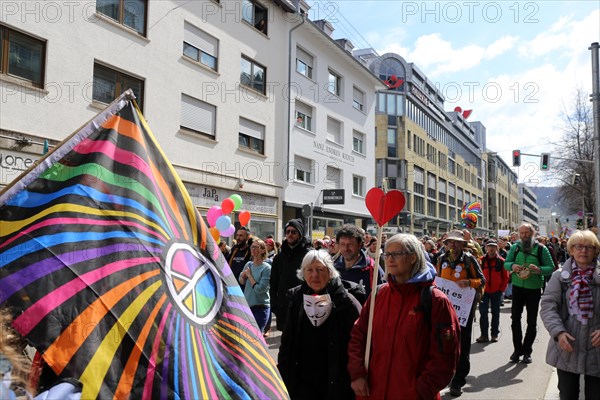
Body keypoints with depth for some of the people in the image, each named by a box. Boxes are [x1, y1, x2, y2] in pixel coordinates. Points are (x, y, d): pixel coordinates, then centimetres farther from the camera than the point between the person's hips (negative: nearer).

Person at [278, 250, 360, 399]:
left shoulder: (345, 301, -13)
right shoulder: (297, 298, 2)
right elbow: (287, 341, 9)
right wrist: (283, 373, 7)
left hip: (336, 383, -3)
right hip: (302, 380, 4)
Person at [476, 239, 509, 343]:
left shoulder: (501, 261, -3)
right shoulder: (481, 260, -1)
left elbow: (505, 277, 1)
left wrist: (502, 290, -2)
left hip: (497, 292, 0)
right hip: (484, 291, 0)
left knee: (495, 313, 9)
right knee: (483, 313, -2)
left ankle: (495, 334, 19)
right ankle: (484, 335, 5)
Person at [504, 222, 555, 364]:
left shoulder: (541, 249, -6)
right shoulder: (515, 247, 1)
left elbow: (551, 267, -6)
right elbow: (506, 263, 5)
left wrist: (539, 270, -26)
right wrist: (512, 266, -18)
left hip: (534, 289, -2)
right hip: (517, 287, 2)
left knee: (532, 321, 7)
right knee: (515, 318, 4)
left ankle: (527, 351, 19)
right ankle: (517, 349, 16)